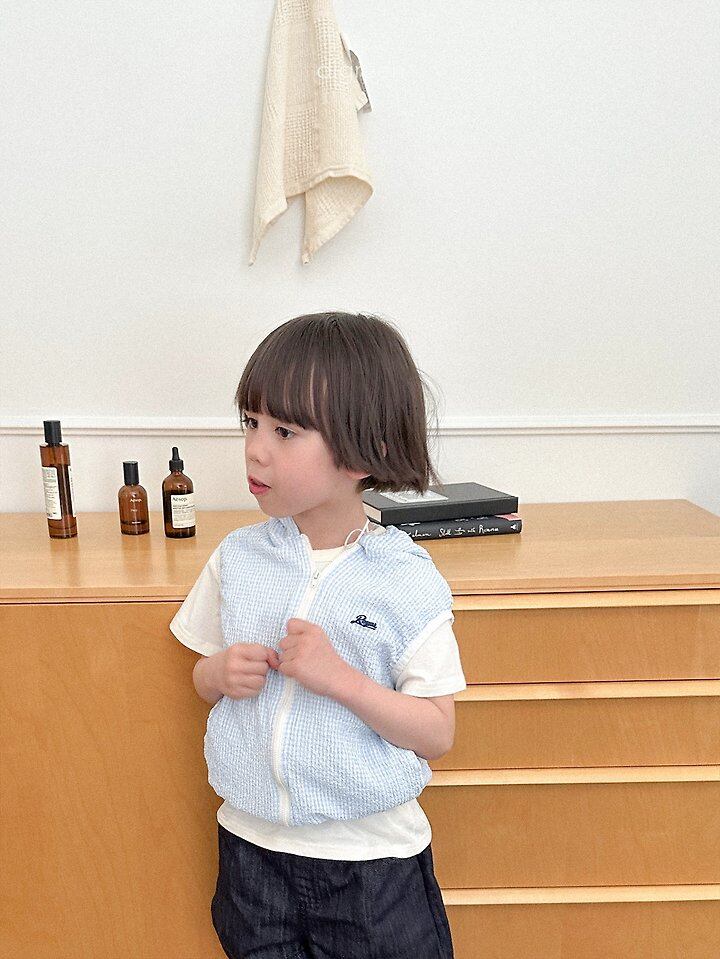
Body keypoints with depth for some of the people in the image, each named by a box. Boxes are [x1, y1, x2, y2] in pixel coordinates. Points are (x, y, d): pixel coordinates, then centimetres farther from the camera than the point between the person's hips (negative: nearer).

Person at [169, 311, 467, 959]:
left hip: (371, 856, -3)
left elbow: (438, 734, -13)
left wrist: (339, 676, -26)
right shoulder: (237, 558, -3)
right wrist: (222, 674, -13)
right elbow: (204, 678, 10)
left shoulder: (407, 580, -15)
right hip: (251, 842, 4)